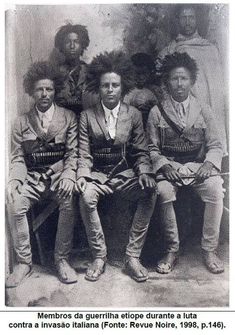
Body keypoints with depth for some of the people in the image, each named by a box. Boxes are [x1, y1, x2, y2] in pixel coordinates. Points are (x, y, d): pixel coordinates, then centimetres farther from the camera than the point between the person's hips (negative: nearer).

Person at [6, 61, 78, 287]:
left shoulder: (68, 118, 7)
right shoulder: (21, 123, 11)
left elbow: (72, 153, 1)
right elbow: (17, 158, 6)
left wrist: (68, 176, -19)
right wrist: (14, 180, -14)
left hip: (59, 175, -1)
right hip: (32, 177, 2)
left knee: (69, 200, -32)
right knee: (15, 203, -27)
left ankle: (61, 259, -17)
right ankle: (23, 262, -13)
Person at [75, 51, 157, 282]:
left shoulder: (134, 115, 7)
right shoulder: (87, 116, 5)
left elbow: (141, 152, 6)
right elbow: (84, 154, -1)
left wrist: (145, 173, -14)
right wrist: (83, 176, -20)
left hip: (125, 174, 1)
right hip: (98, 175, -1)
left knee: (150, 193, -29)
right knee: (86, 196, -33)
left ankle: (132, 256, -18)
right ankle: (99, 256, -15)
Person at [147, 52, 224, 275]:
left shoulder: (203, 111, 12)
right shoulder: (157, 112, 8)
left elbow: (215, 145, 10)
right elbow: (152, 148, 5)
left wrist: (209, 163, -12)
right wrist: (164, 165, -14)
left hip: (198, 166, 1)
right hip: (168, 167, -1)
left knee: (215, 190, -30)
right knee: (164, 192, -33)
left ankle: (209, 250, -14)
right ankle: (172, 250, -16)